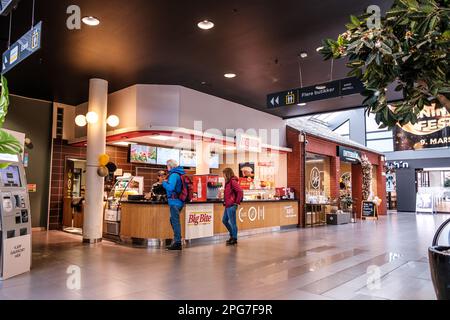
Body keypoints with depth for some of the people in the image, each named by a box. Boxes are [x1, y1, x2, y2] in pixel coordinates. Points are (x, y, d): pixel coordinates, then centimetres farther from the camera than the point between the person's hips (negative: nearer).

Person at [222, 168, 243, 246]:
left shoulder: (233, 181, -14)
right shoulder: (228, 182, 15)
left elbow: (240, 192, -22)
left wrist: (237, 202, -17)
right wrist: (225, 201, 9)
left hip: (231, 206, -10)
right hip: (227, 205, 10)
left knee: (232, 222, -1)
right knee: (224, 220, 17)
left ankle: (234, 239, 10)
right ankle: (232, 235, 31)